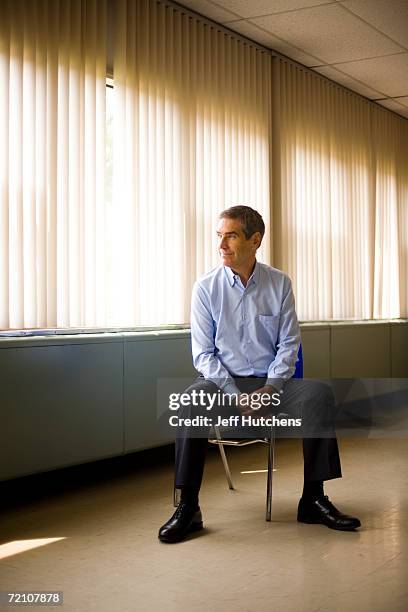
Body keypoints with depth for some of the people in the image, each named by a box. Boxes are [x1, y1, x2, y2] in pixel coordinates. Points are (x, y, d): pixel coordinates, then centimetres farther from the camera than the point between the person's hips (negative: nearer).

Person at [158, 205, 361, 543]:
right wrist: (235, 395, -16)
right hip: (224, 380, -1)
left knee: (320, 392, -24)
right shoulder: (206, 288, -2)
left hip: (271, 382, 2)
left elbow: (289, 344, 4)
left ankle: (313, 499, -15)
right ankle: (188, 508, -28)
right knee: (194, 397, -33)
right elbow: (203, 353, -2)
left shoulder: (280, 283, 2)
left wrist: (271, 388, -13)